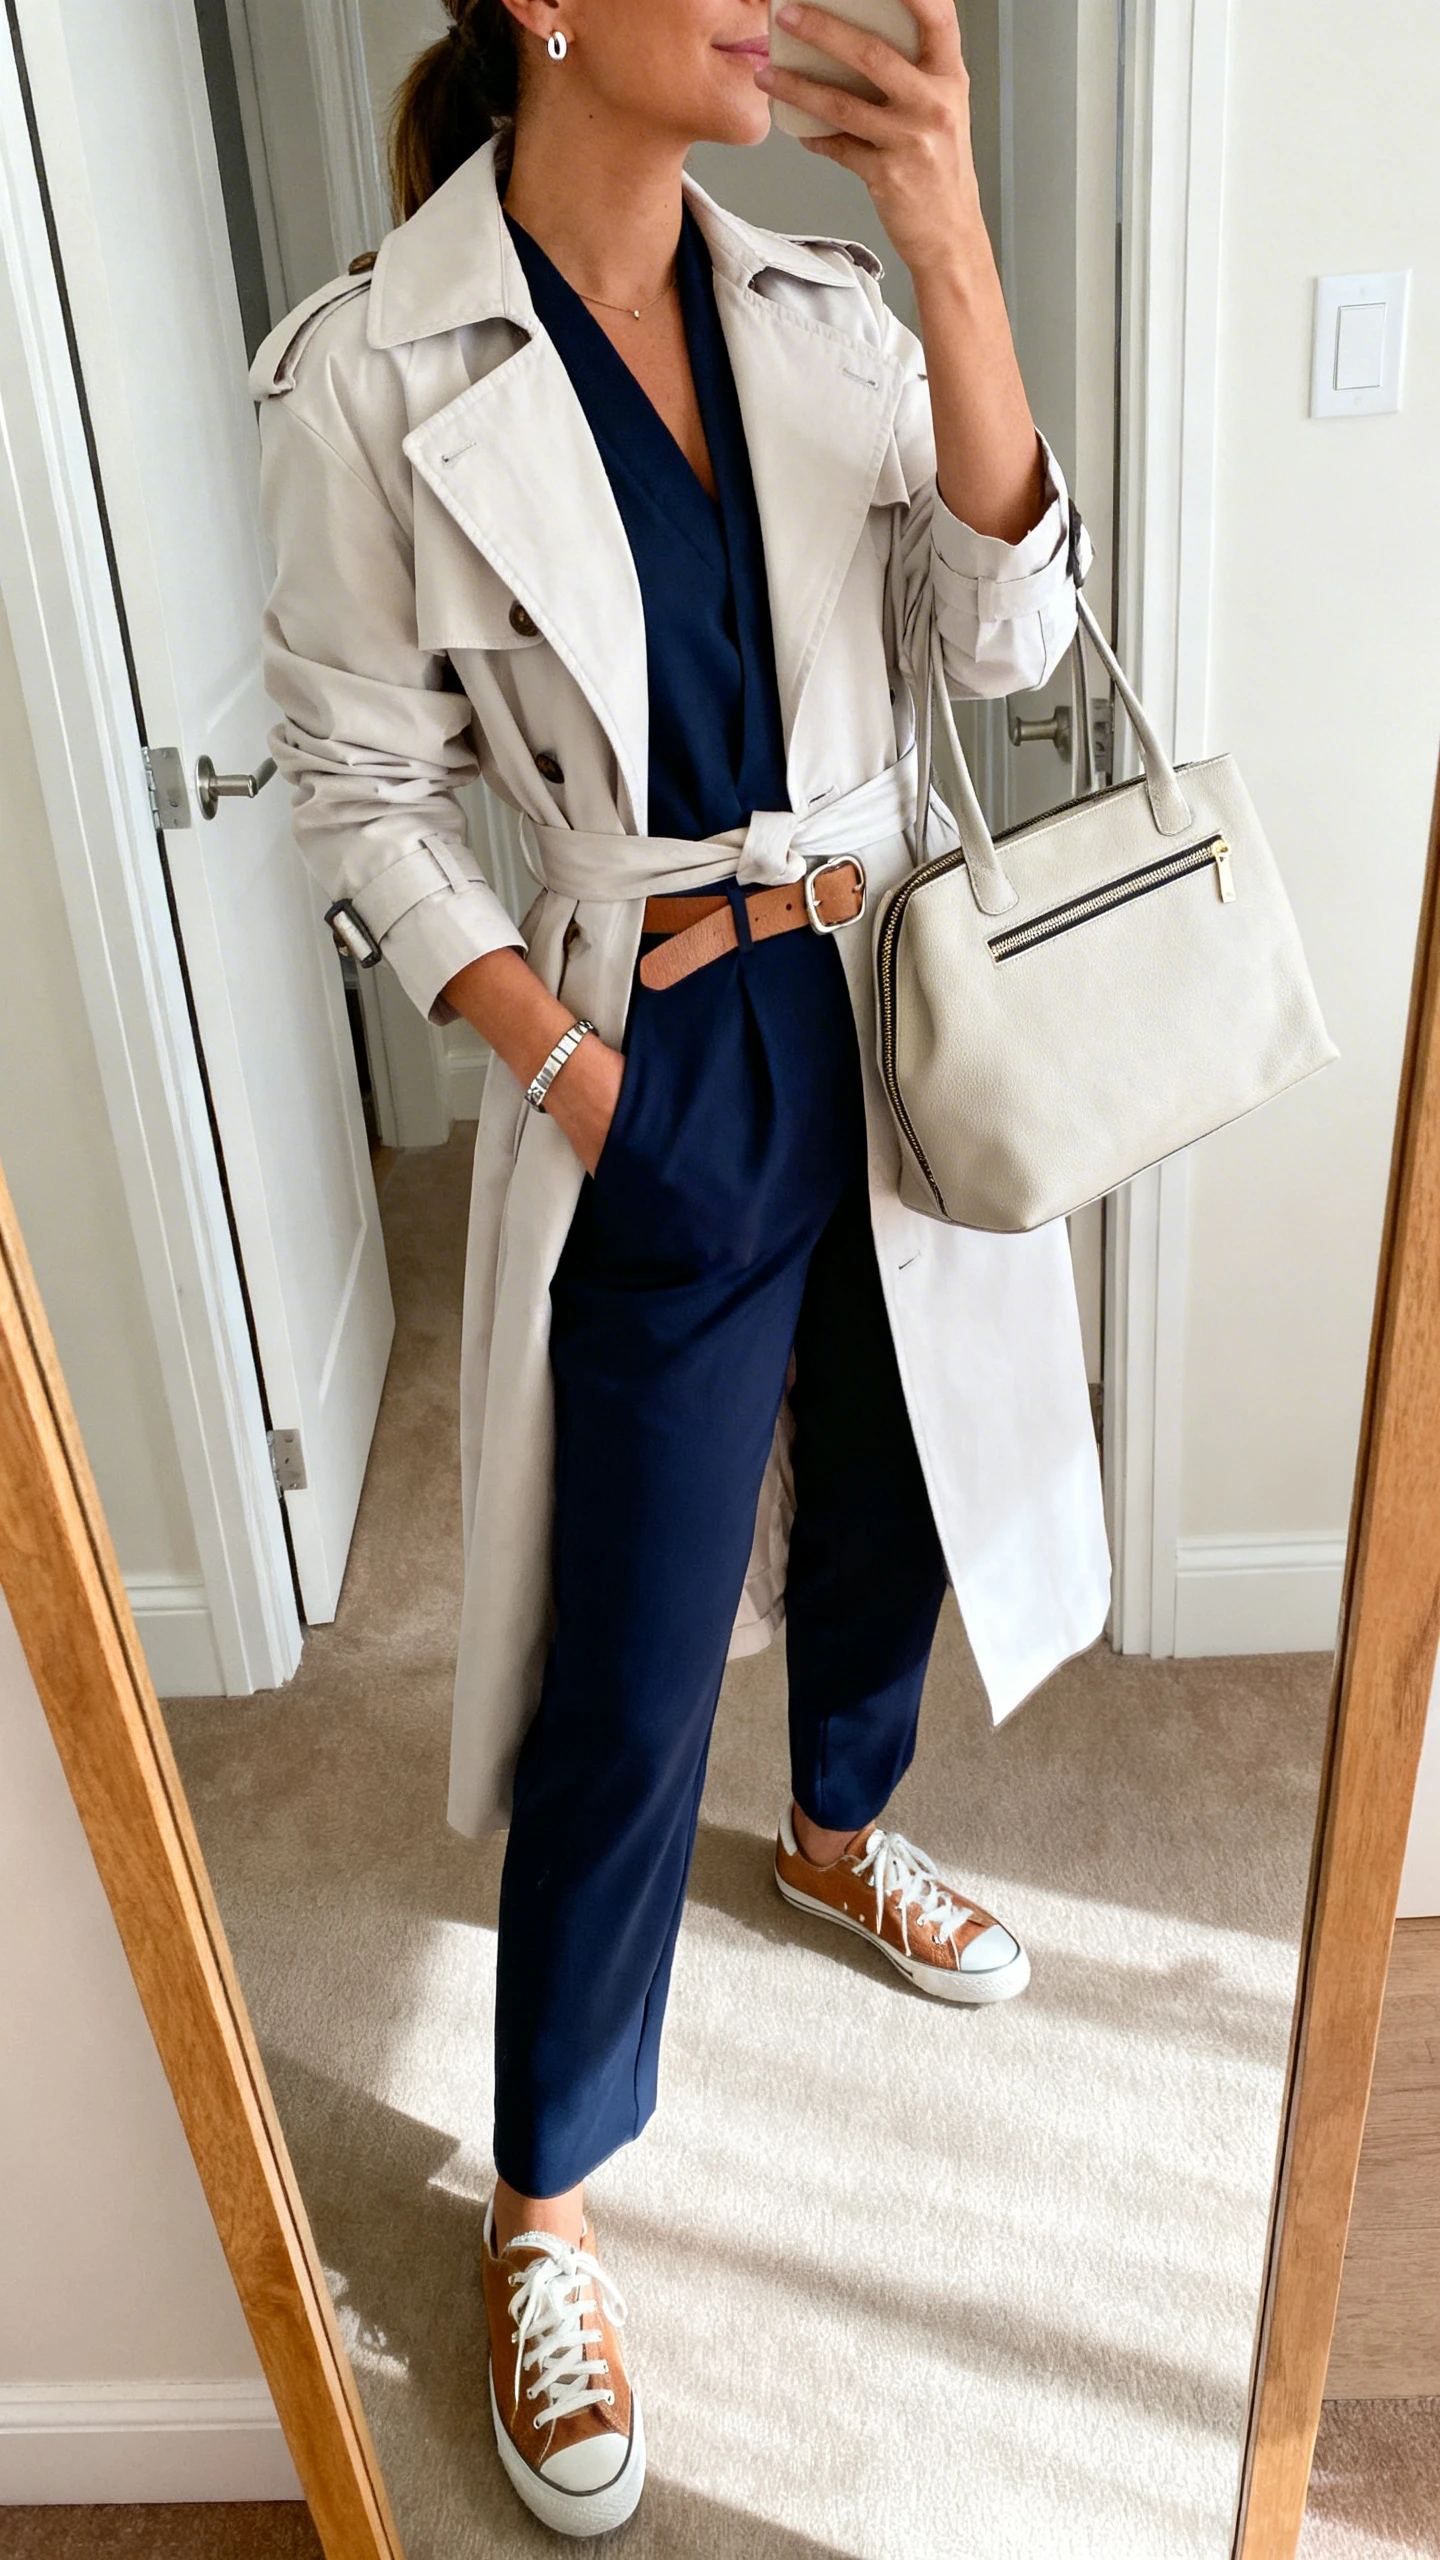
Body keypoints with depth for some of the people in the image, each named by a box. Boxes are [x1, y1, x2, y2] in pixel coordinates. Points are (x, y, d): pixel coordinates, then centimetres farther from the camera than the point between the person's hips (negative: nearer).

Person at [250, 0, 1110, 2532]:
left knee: (886, 1505, 23)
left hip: (903, 1015, 5)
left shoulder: (828, 308, 2)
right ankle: (542, 2207, 26)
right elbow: (363, 793, -6)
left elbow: (1004, 633, -8)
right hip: (665, 1078, -5)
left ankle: (838, 1829, 55)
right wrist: (569, 1064, -14)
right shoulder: (374, 372, -11)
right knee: (627, 1687, 3)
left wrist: (953, 258, -19)